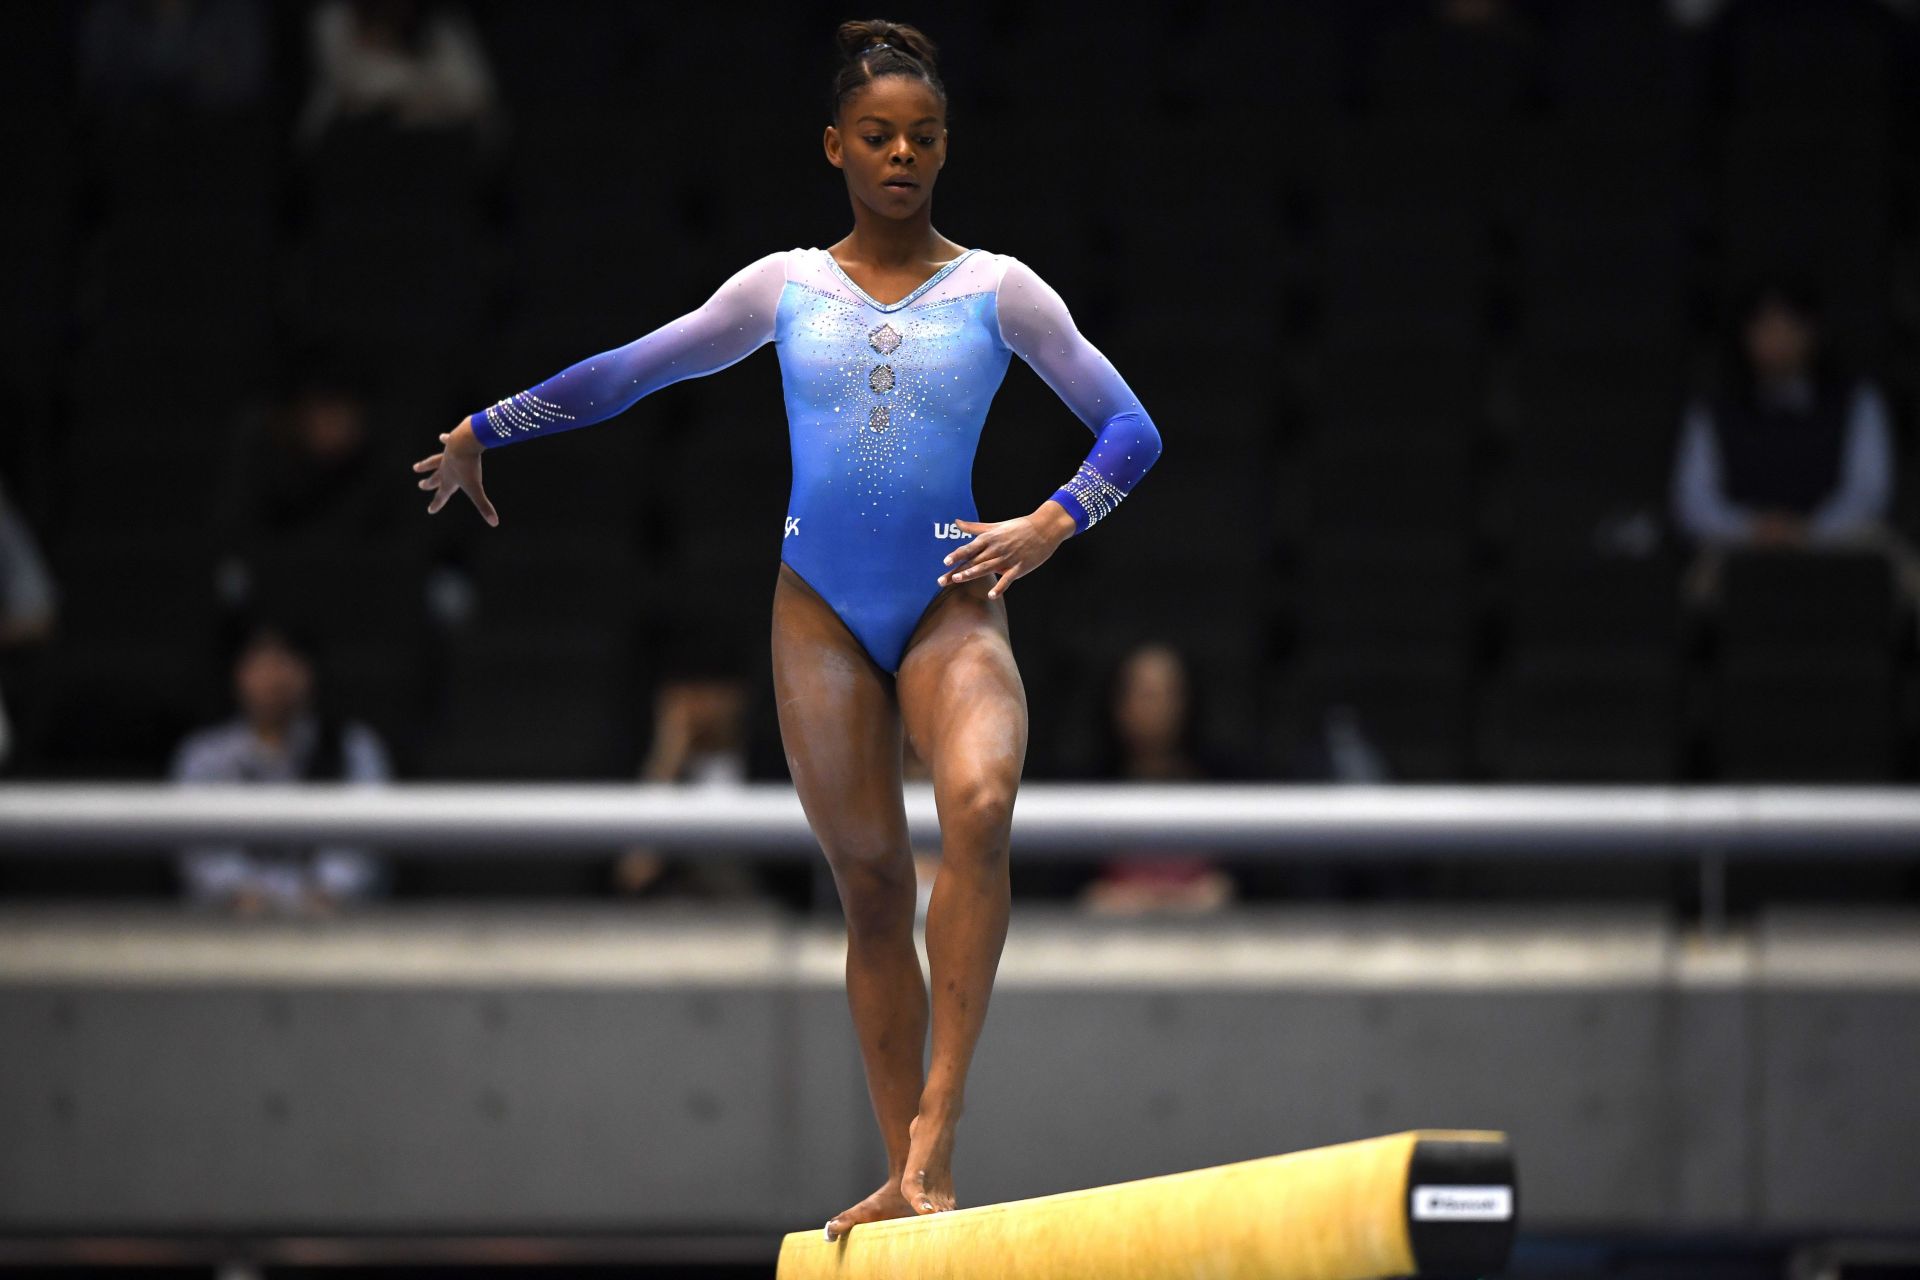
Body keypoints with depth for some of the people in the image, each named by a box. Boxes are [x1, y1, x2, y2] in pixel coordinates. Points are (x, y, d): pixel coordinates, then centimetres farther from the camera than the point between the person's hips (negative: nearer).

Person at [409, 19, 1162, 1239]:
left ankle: (936, 1122, -31)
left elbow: (1130, 428, 5)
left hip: (952, 603, -2)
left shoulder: (997, 289, 5)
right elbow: (627, 371, 19)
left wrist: (1050, 524, -10)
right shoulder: (784, 287, 9)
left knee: (980, 802, -30)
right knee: (871, 880, 0)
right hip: (822, 612, 2)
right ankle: (906, 1176, 5)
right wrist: (486, 428, 22)